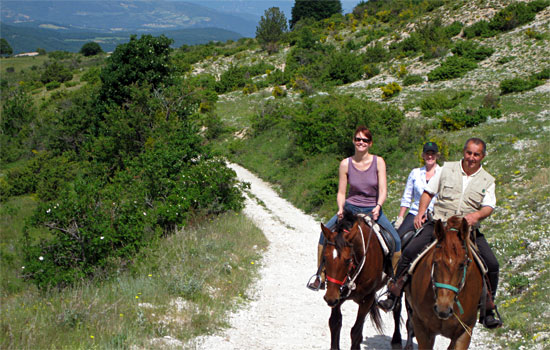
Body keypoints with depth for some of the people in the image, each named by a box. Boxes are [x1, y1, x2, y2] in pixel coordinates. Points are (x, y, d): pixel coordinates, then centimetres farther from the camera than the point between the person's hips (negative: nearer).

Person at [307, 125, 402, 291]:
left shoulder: (378, 162, -5)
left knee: (396, 240, -15)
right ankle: (320, 278, -12)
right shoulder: (346, 164, -3)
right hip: (351, 207, 0)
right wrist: (341, 209, -18)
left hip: (373, 209, 0)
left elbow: (383, 190, -9)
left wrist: (378, 207, -27)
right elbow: (341, 192, 0)